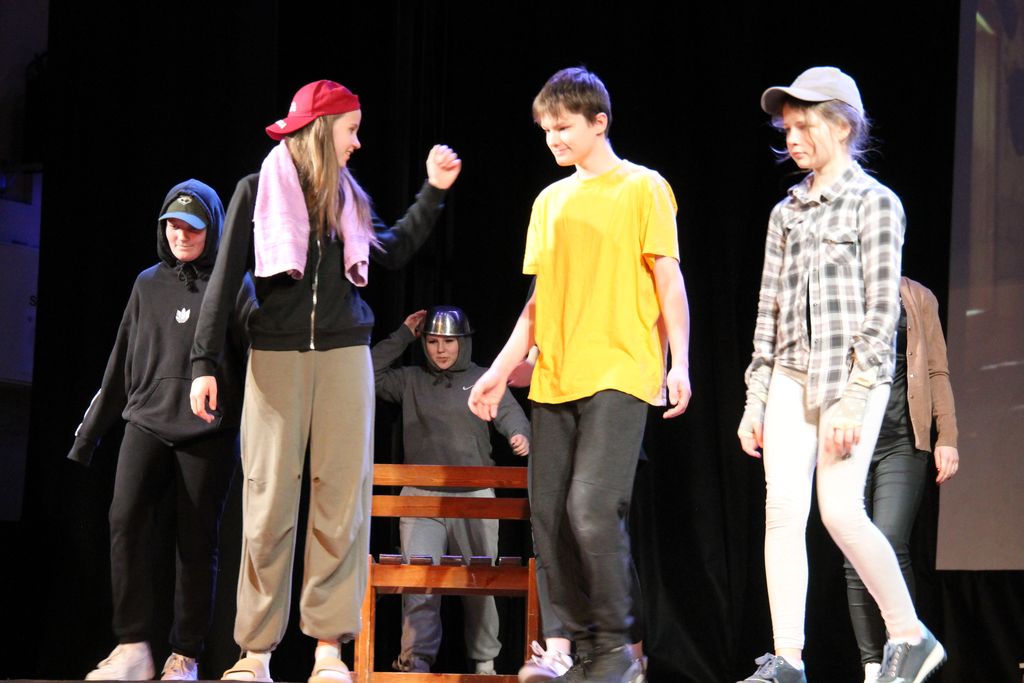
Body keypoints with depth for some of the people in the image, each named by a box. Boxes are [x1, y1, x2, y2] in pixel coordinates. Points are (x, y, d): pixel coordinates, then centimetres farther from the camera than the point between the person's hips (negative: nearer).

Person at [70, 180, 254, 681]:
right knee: (126, 521, -17)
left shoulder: (233, 287, 6)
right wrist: (89, 432, 18)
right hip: (147, 424, 2)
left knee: (197, 542, -2)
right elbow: (121, 365, 19)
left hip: (209, 434, -2)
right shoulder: (148, 285, 15)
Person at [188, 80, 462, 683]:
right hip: (276, 355, -3)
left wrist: (434, 192, 15)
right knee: (270, 501, -5)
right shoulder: (258, 191, 2)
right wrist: (206, 362, -5)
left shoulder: (350, 196, 14)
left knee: (343, 497, -4)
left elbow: (395, 253, 18)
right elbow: (226, 279, 0)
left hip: (344, 356, 3)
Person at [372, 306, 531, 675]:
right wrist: (403, 335, 6)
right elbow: (370, 376, 4)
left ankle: (485, 661, 15)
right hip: (421, 497, 0)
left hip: (475, 496, 0)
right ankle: (416, 661, -13)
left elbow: (510, 412, -6)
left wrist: (520, 435, -30)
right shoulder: (411, 380, 14)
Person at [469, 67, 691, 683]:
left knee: (592, 508, -18)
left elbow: (668, 279, -2)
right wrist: (501, 370, 15)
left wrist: (679, 361, -11)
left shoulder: (642, 188, 1)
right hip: (554, 380, 6)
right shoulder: (550, 201, 18)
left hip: (618, 376, -6)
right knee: (550, 515, 2)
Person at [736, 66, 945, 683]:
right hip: (790, 376, 6)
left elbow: (882, 308, -9)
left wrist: (855, 398, -16)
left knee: (840, 510, -13)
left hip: (852, 376, -6)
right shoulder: (787, 212, 16)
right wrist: (755, 398, 11)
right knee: (782, 508, -5)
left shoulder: (875, 203, -2)